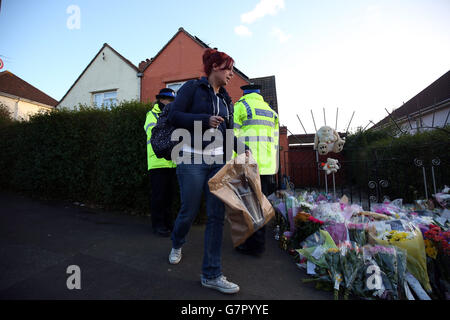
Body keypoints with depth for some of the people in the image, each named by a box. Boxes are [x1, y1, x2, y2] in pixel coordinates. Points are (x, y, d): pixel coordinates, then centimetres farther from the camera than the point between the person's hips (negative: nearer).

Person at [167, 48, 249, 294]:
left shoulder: (225, 99, 18)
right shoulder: (192, 87, 1)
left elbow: (229, 132, 16)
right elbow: (174, 116, -7)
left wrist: (242, 149, -1)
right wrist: (206, 120, -15)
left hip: (218, 161, 6)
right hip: (192, 160, -5)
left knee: (217, 216, 1)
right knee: (189, 211, 5)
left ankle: (211, 275, 13)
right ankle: (177, 244, 41)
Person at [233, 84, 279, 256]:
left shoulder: (240, 106, 3)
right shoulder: (270, 110, 22)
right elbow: (275, 140, 21)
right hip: (267, 165, 7)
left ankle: (254, 244, 5)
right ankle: (259, 239, 26)